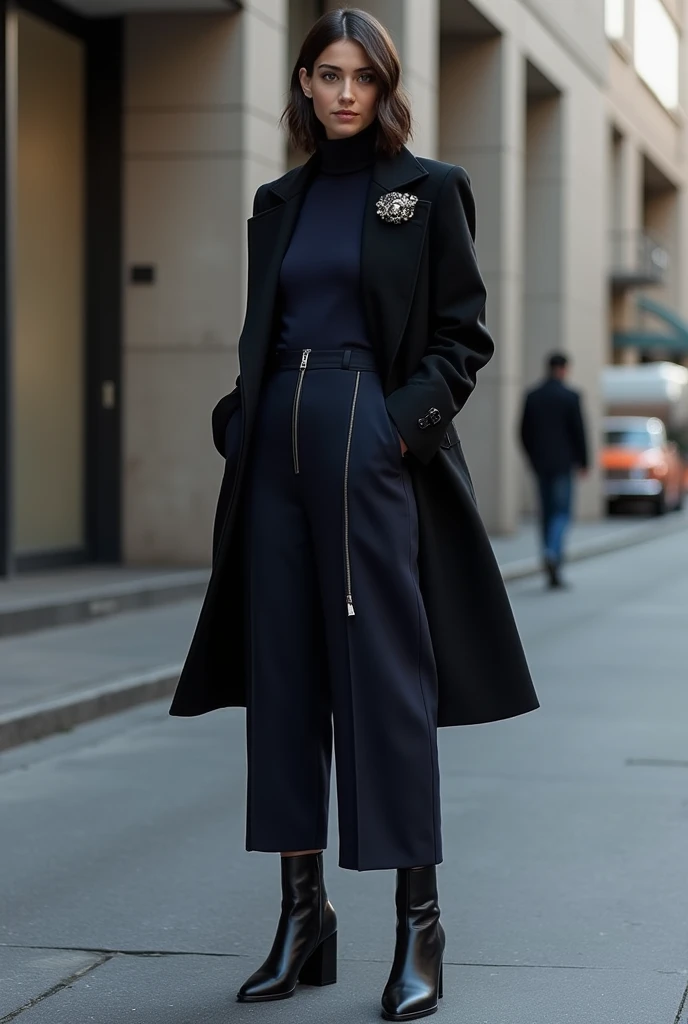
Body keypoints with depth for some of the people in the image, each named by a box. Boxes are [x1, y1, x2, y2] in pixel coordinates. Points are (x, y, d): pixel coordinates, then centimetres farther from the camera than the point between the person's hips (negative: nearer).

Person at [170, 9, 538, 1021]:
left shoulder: (427, 190, 3)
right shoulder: (278, 203, 16)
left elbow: (465, 334, 1)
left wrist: (408, 418, -11)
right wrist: (242, 423, 4)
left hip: (372, 445, -5)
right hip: (279, 446, 5)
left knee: (385, 671, -7)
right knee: (282, 672, 4)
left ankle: (419, 925, -1)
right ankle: (302, 914, 11)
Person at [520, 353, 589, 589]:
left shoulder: (532, 397, 5)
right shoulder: (570, 397, -8)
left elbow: (525, 432, 7)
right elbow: (578, 431, -9)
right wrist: (583, 461, 1)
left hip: (540, 463, 4)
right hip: (562, 463, -4)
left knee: (547, 513, 9)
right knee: (562, 512, -1)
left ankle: (553, 572, 10)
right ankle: (553, 551, -27)